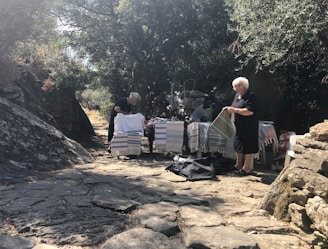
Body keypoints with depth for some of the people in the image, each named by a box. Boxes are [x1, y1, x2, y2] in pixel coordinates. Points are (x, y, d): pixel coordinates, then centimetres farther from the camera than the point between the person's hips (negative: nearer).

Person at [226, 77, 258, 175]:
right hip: (239, 126, 9)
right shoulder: (237, 96, 11)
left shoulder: (250, 96, -16)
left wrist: (235, 110, -25)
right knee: (237, 145, 16)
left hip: (248, 126, -9)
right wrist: (230, 109, 5)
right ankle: (238, 165, 31)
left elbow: (250, 111, -27)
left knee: (246, 147, -2)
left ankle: (246, 168, 10)